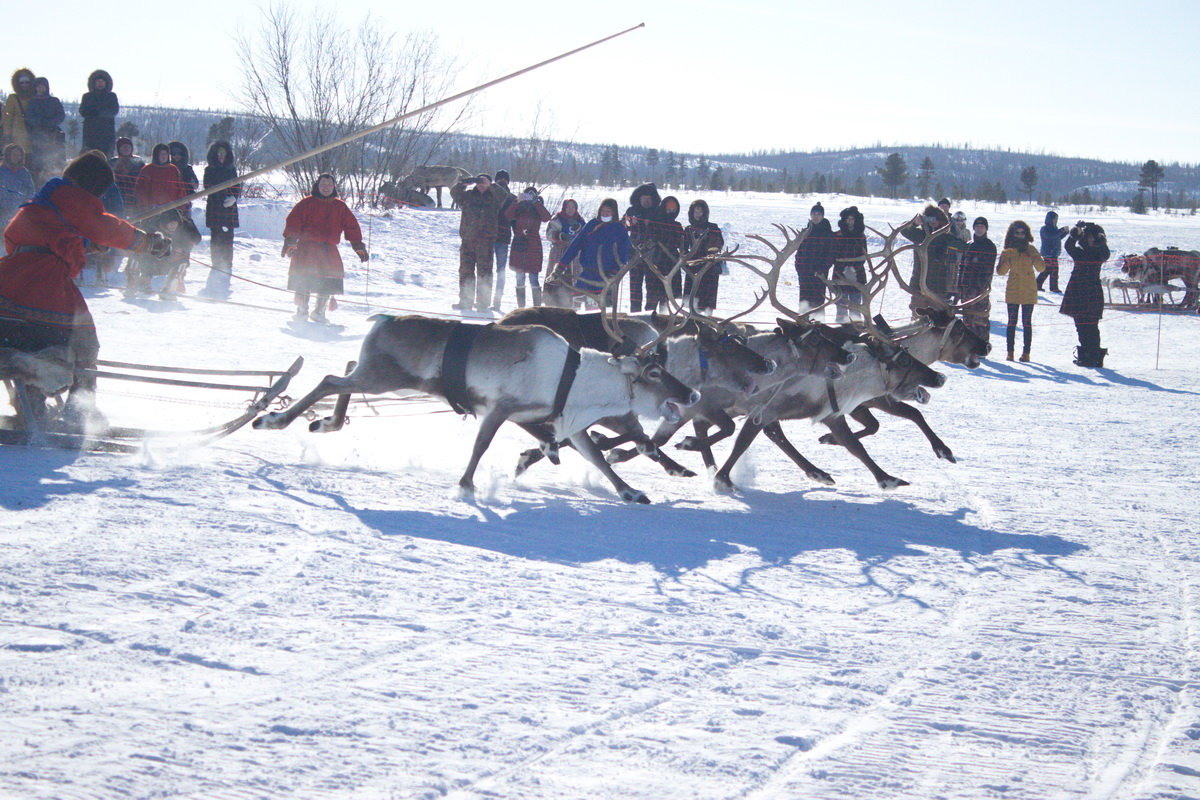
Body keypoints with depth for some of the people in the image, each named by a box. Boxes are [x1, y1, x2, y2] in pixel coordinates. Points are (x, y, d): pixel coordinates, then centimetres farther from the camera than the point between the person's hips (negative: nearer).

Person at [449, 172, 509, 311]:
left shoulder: (493, 197, 6)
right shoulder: (467, 195, 10)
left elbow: (503, 195, -12)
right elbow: (454, 192, -3)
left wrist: (490, 185, -19)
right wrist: (466, 182, -14)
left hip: (486, 241, -2)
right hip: (468, 239, 2)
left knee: (484, 272, -3)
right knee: (465, 271, 5)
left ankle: (483, 302, 1)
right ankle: (465, 301, 12)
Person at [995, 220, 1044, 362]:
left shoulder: (1031, 250, 8)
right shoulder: (1008, 252, 6)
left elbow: (1041, 267, 2)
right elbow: (1000, 271, 0)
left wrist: (1033, 258, -14)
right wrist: (1008, 261, -17)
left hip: (1029, 292, 0)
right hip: (1013, 291, 0)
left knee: (1027, 323, 0)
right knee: (1012, 322, 0)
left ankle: (1026, 352, 0)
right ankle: (1010, 352, 2)